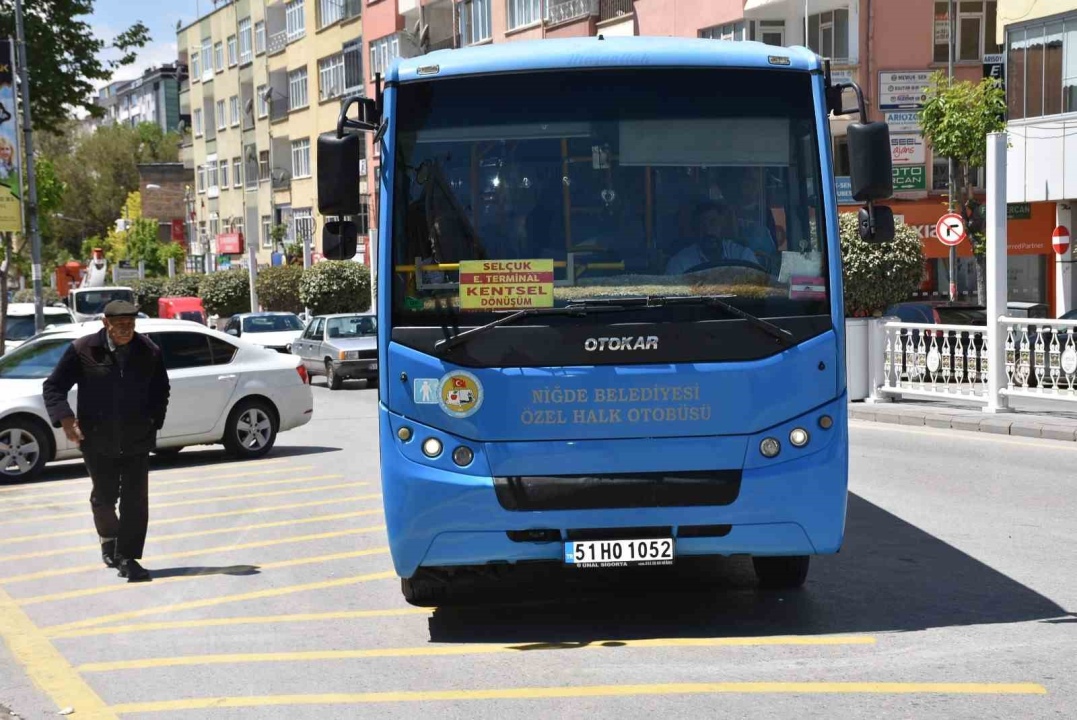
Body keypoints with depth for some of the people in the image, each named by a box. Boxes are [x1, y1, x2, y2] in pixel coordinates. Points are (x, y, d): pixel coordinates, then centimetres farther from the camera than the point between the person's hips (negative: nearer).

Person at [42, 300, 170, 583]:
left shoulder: (149, 352, 0)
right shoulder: (83, 350, -6)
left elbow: (161, 390, 15)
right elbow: (53, 386, -1)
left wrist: (154, 420, 3)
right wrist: (65, 417, -15)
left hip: (137, 441, 1)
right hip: (98, 441, -1)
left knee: (135, 501, -5)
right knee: (104, 497, 12)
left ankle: (127, 558, 0)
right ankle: (109, 539, 39)